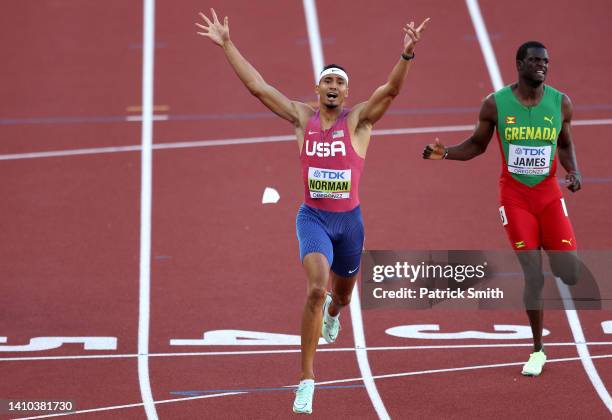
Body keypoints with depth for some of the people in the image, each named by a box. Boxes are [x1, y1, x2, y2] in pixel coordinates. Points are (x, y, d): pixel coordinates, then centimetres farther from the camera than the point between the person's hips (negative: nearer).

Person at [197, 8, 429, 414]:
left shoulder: (359, 119, -6)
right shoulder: (303, 117, -1)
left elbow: (392, 89, -22)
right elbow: (257, 85, -2)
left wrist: (407, 55, -39)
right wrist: (227, 45, -7)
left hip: (349, 220, 1)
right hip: (313, 217, -1)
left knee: (342, 292, 22)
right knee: (316, 289, -23)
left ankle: (332, 312, 65)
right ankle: (307, 380, -19)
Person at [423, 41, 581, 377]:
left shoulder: (560, 103, -3)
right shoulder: (496, 104, -7)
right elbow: (477, 145, 6)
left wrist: (574, 172, -7)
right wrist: (444, 153, -11)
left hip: (549, 194, 2)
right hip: (515, 195, -2)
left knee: (570, 275, -7)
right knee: (533, 274, -7)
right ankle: (537, 351, 8)